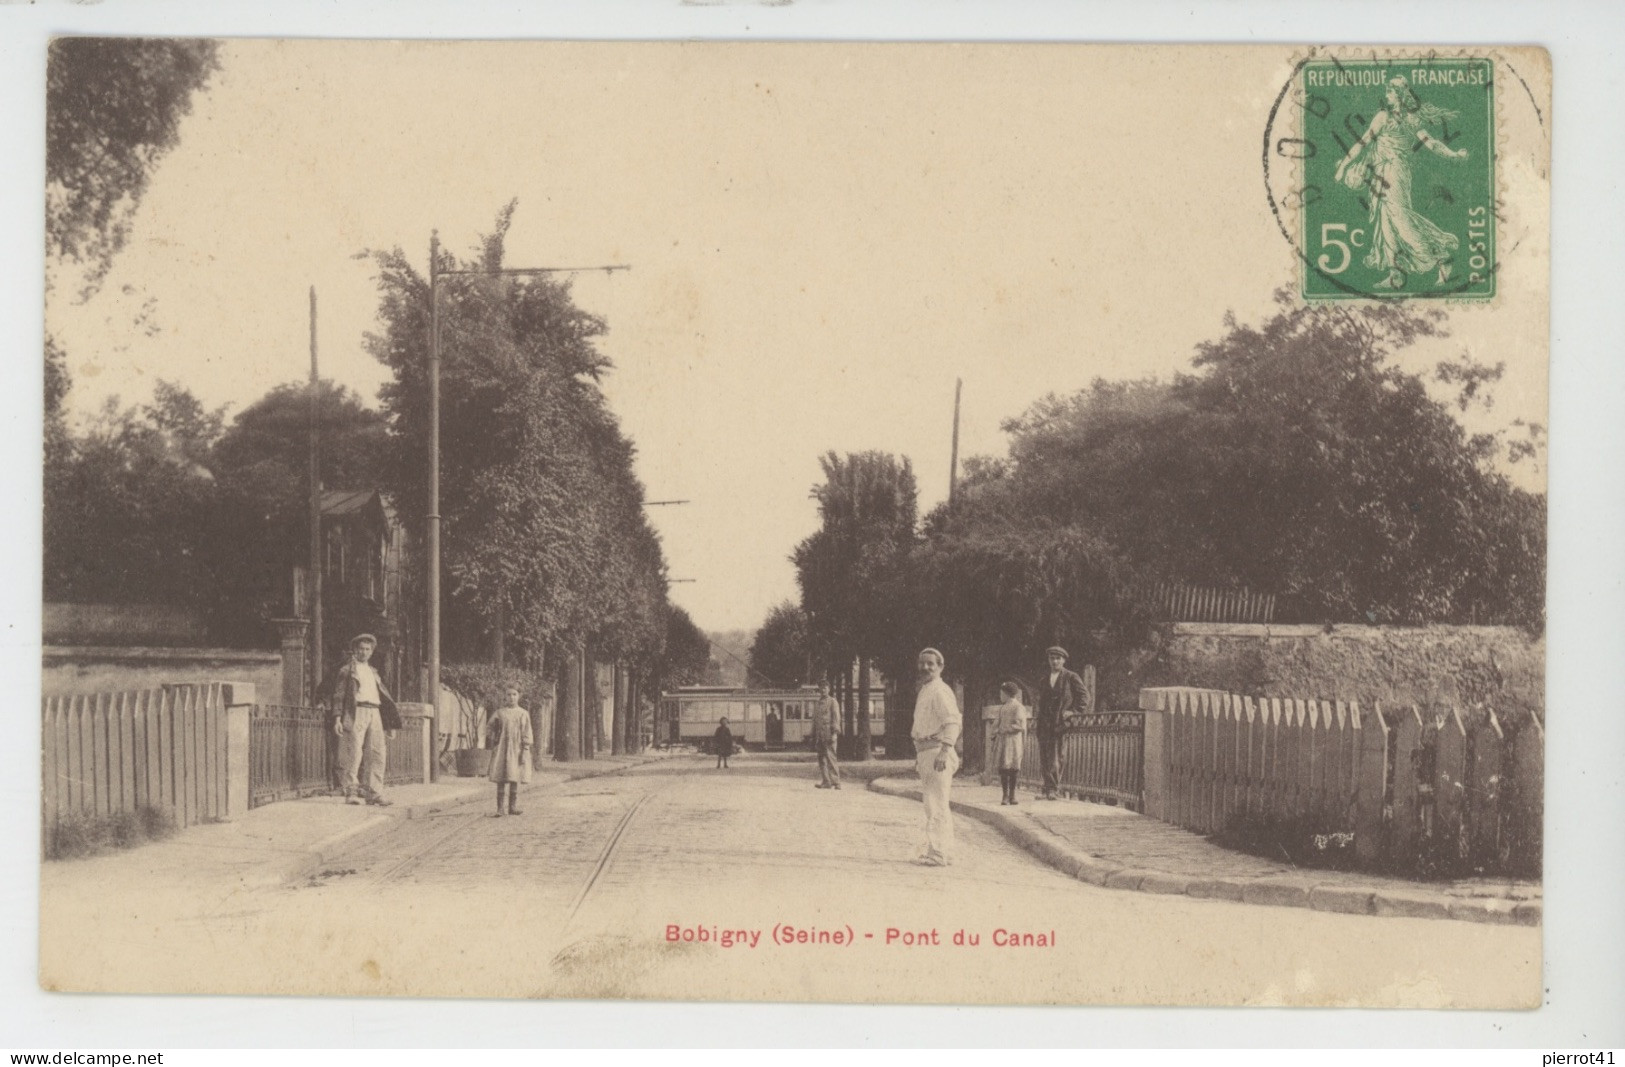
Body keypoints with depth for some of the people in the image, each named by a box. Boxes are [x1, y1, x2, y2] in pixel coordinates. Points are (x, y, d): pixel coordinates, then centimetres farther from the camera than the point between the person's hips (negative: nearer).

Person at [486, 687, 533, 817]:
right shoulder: (499, 713, 6)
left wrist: (524, 752, -9)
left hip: (516, 749, 0)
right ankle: (499, 808, -4)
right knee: (500, 778, -5)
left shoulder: (523, 714, 3)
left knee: (514, 778, 0)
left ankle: (512, 807, 5)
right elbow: (491, 728, 16)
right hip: (502, 748, 0)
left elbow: (526, 734, -1)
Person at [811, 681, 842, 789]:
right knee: (821, 759, 3)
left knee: (830, 758, -10)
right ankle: (825, 782, 6)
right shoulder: (816, 704, 19)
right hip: (819, 735, 6)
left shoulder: (833, 702, 1)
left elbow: (836, 718, -5)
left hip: (829, 734, -6)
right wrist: (813, 737, 17)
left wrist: (834, 733, -15)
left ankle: (835, 783, -10)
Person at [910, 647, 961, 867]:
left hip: (937, 751, -11)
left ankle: (937, 854, -12)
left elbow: (953, 722, -22)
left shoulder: (939, 691, -12)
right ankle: (944, 852, 23)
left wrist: (944, 751, -32)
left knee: (936, 804, -12)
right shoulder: (924, 691, 19)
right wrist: (918, 758, 25)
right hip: (926, 753, 11)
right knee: (938, 805, 16)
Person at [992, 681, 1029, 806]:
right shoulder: (1002, 707, 17)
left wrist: (1004, 730, -10)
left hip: (1013, 739, -6)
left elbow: (1020, 725, -11)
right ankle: (1005, 794, 4)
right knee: (1002, 767, 1)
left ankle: (1012, 794, 4)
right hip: (1001, 740, 6)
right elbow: (997, 723, 18)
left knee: (1012, 767, -3)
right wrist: (995, 736, 5)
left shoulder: (1018, 707, -4)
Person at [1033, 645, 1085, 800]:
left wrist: (1073, 712, -6)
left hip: (1062, 721, -5)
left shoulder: (1071, 678, 4)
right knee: (1044, 756, -1)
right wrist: (1038, 716, 13)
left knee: (1056, 757, -9)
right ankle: (1048, 787, 3)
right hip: (1045, 723, 5)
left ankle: (1054, 788, -5)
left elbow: (1082, 697, 4)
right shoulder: (1044, 680, 19)